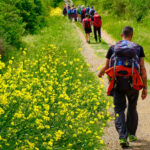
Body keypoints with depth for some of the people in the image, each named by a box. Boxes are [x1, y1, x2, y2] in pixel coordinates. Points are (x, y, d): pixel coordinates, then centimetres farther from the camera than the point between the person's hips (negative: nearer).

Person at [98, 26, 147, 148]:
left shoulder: (113, 48, 10)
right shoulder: (138, 48, 8)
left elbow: (106, 67, 14)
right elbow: (143, 69, 3)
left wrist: (100, 73, 38)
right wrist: (145, 88, 6)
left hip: (118, 83, 0)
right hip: (133, 83, 1)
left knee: (119, 109, 4)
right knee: (132, 108, 22)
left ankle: (122, 137, -14)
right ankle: (131, 134, 33)